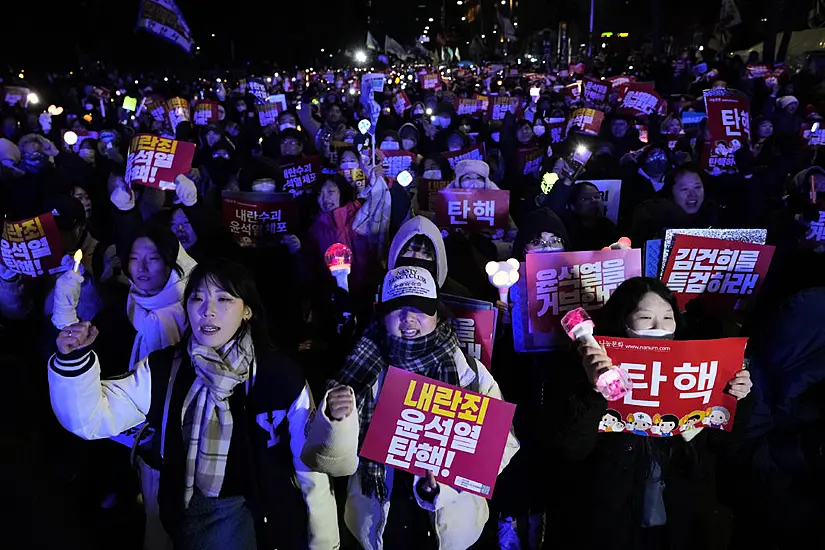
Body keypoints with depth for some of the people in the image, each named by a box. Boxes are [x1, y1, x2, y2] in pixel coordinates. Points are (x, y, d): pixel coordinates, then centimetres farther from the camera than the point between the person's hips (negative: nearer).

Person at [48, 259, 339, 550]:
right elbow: (92, 419, -10)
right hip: (189, 510, 2)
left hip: (263, 514, -2)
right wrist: (73, 360, -26)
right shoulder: (164, 368, -5)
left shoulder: (280, 375, -14)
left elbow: (311, 466, -8)